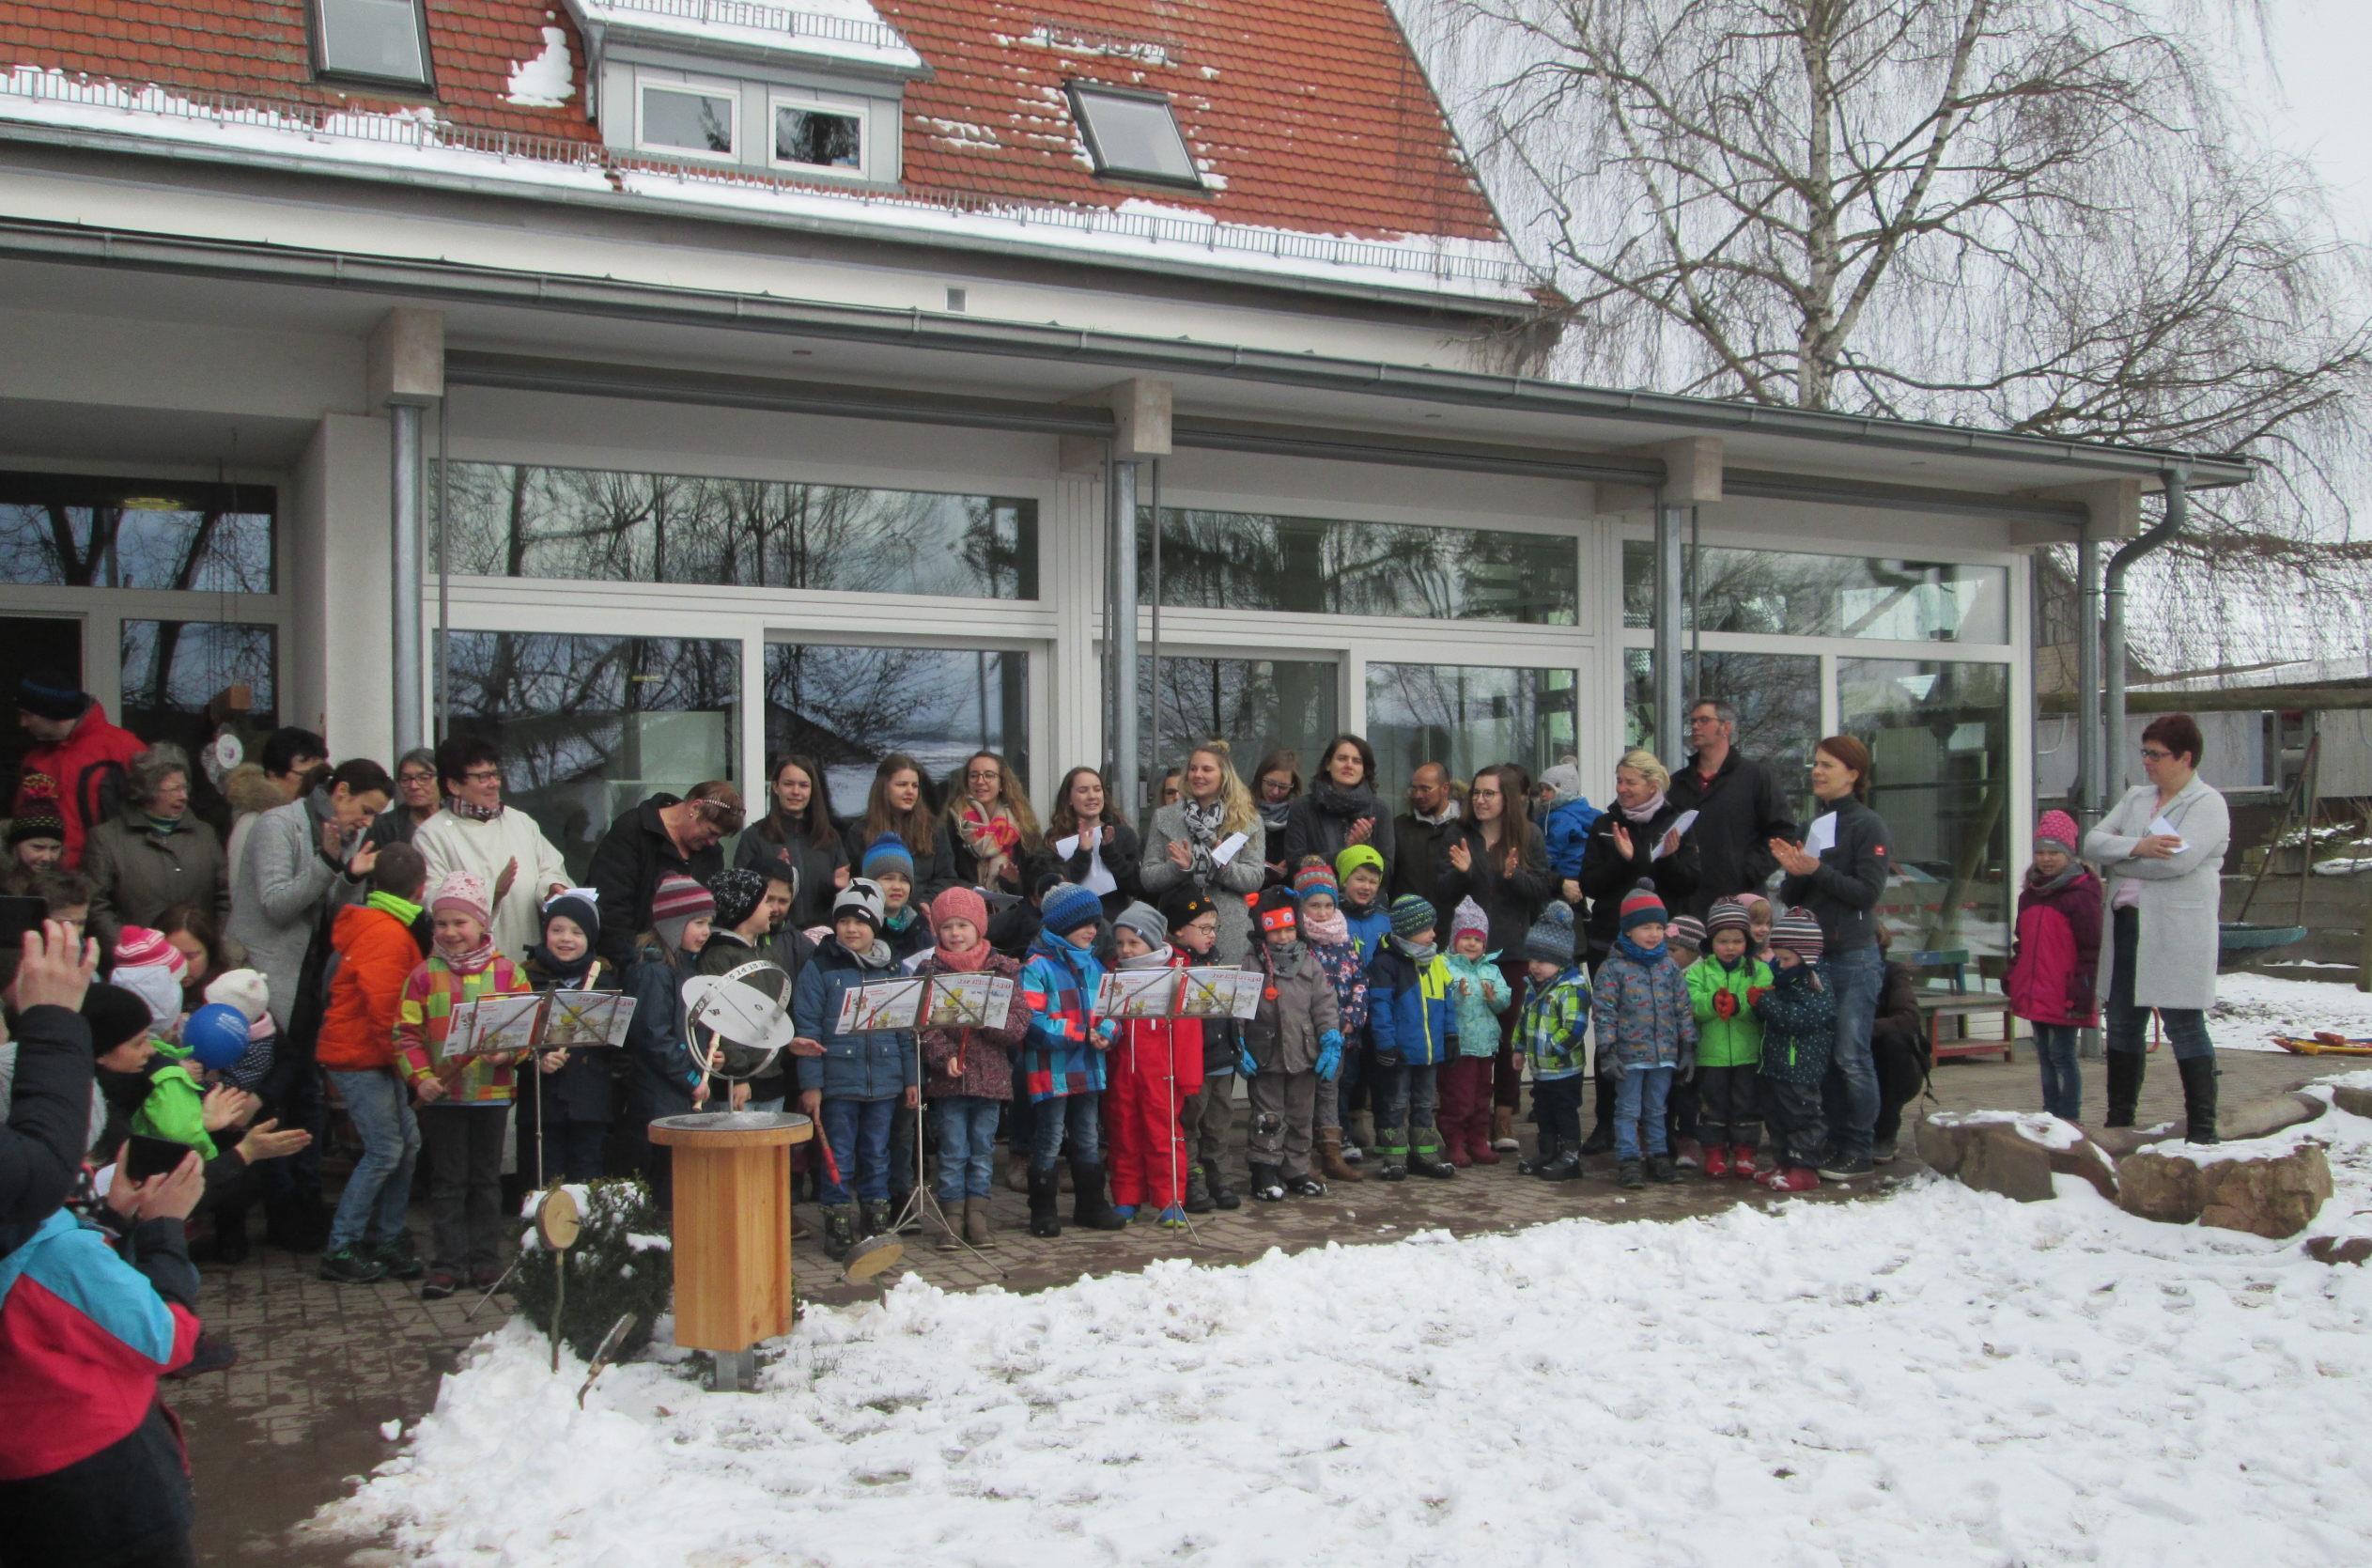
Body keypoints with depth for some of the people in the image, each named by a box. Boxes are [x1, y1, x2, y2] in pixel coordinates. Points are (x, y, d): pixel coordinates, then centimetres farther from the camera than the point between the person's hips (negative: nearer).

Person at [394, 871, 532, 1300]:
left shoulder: (506, 971, 2)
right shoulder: (424, 975, 1)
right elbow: (406, 1034, -1)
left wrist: (509, 1051, -18)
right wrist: (420, 1076, -14)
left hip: (493, 1091, 1)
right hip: (442, 1094, 0)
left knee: (486, 1179, 10)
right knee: (448, 1181, 5)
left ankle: (485, 1259, 19)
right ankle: (447, 1264, 11)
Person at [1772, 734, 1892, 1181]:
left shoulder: (1867, 825, -5)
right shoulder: (1814, 825, 15)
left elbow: (1868, 892, -13)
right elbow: (1793, 898, 15)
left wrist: (1817, 870, -18)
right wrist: (1792, 871, -5)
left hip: (1855, 958, -7)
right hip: (1815, 956, 7)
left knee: (1851, 1056, -6)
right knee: (1823, 1055, 8)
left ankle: (1859, 1151, 2)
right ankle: (1835, 1141, 17)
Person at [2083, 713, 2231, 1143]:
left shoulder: (2207, 805, -5)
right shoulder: (2136, 798, 17)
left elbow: (2178, 860, -21)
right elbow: (2093, 842, 4)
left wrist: (2116, 863, -8)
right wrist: (2137, 847, -16)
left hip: (2176, 934, -7)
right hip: (2127, 926, 7)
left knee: (2184, 1027, -4)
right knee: (2122, 1024, 12)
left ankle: (2202, 1130, 3)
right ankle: (2119, 1122, 22)